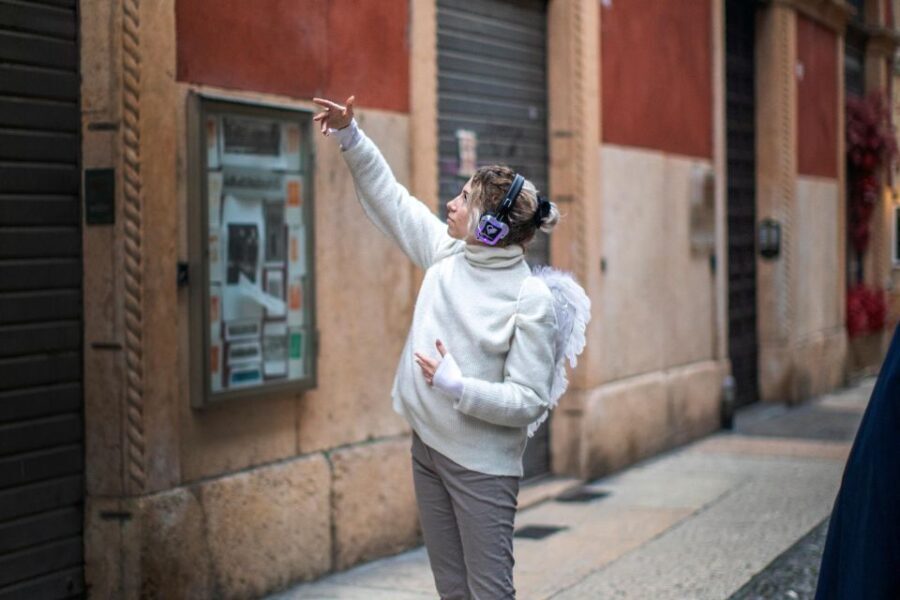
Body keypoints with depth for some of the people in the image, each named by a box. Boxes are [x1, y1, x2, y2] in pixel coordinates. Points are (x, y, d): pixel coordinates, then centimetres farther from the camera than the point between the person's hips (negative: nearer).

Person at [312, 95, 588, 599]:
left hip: (482, 467, -7)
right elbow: (390, 197, 12)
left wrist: (456, 386, -25)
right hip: (428, 449, 7)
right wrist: (350, 136, 7)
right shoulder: (447, 254, 1)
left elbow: (529, 402, -18)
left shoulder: (533, 298, -18)